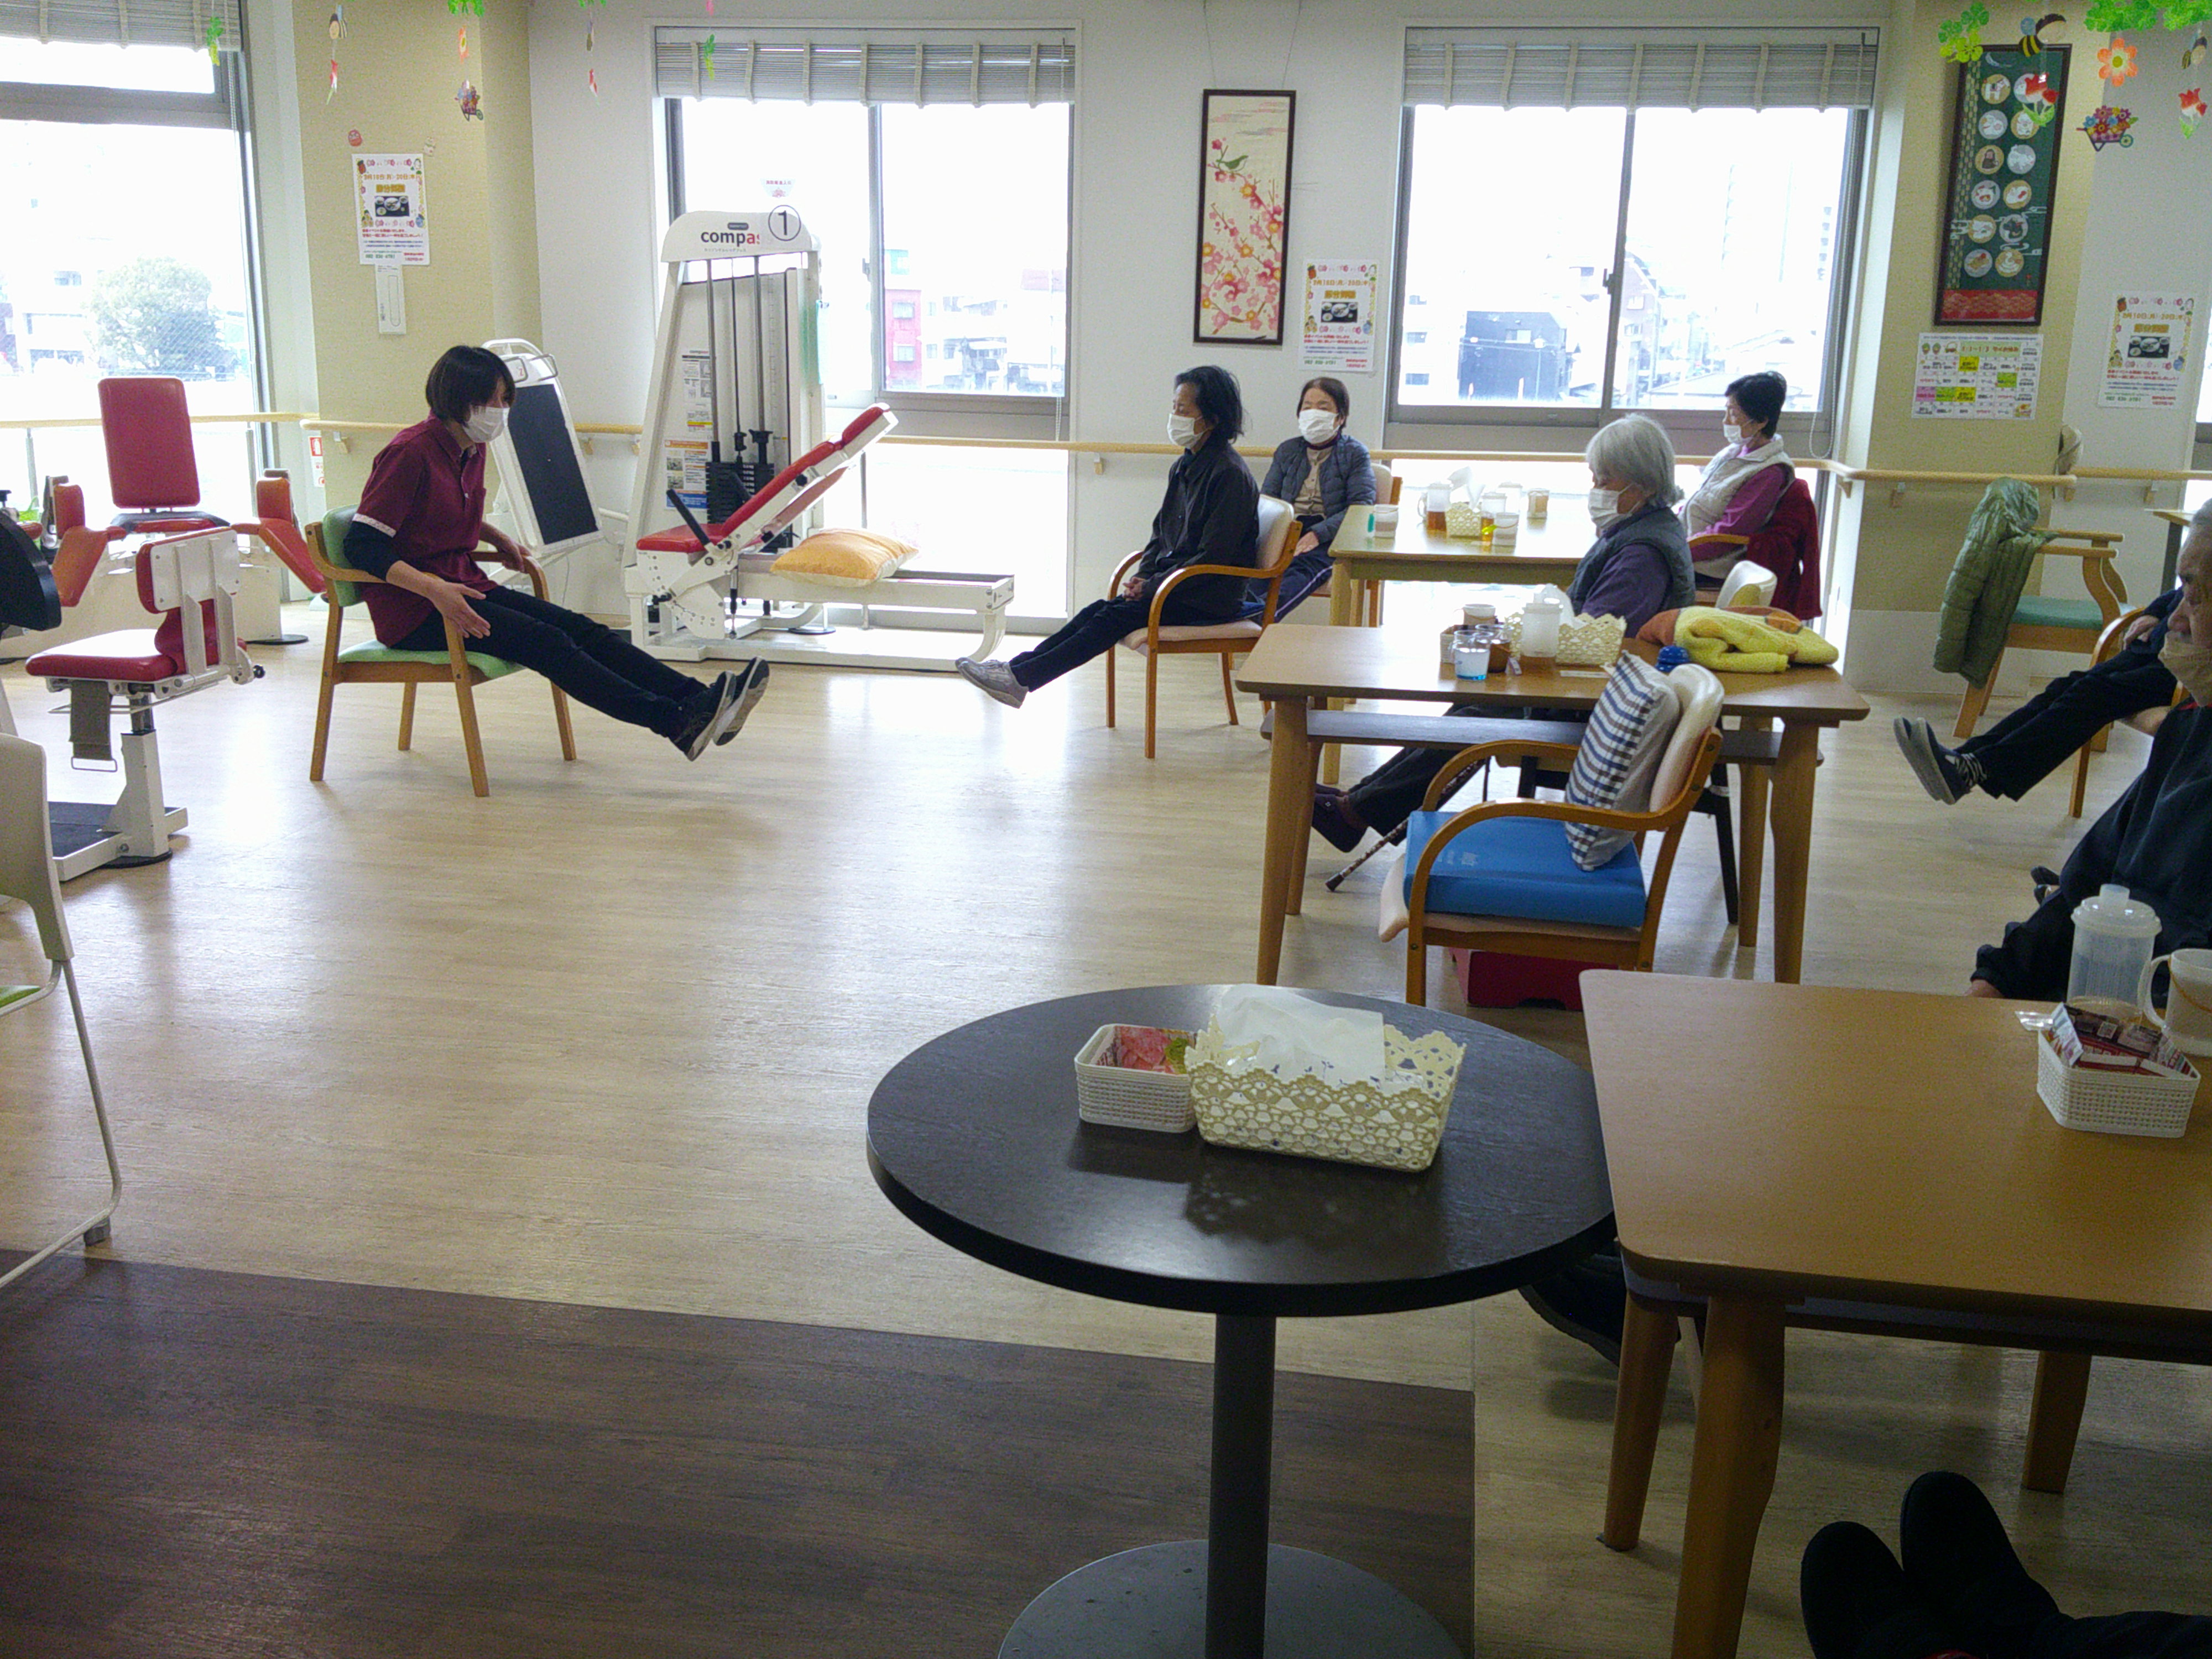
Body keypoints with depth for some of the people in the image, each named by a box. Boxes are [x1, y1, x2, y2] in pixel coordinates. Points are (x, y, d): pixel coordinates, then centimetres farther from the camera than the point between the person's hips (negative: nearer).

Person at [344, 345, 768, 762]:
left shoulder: (471, 451, 11)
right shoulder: (410, 452, -16)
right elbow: (363, 546, -21)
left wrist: (496, 537, 12)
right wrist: (432, 588, -33)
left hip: (463, 584, 8)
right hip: (412, 610, -8)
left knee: (580, 629, -11)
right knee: (546, 642, -25)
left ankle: (698, 700, -25)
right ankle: (679, 723, -36)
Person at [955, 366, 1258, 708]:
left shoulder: (1230, 474, -16)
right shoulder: (1184, 466, 12)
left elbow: (1213, 557, -19)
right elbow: (1161, 534, 18)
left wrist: (1151, 587, -16)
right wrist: (1142, 577, 0)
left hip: (1209, 597, -8)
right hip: (1172, 582, 8)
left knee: (1114, 617, -21)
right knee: (1099, 611, -10)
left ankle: (1021, 678, -25)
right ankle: (1018, 668, -17)